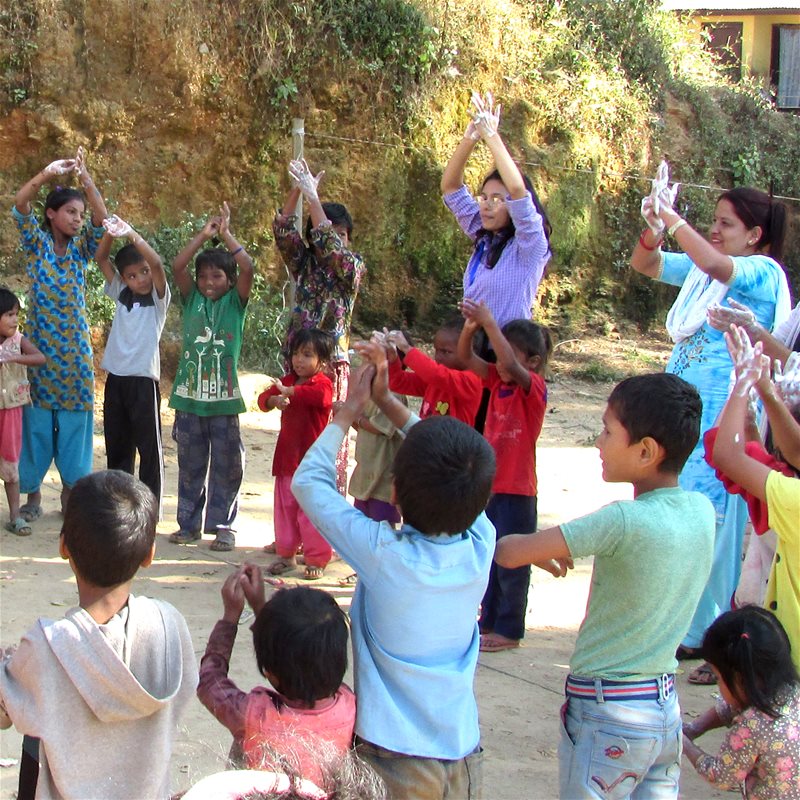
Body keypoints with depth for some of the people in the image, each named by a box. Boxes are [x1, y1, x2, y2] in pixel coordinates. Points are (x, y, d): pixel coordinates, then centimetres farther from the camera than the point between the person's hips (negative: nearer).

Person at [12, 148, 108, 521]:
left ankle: (70, 490, 13)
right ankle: (33, 493, 8)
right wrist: (47, 174, -28)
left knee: (74, 418, 3)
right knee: (36, 418, 0)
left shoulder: (80, 248, 7)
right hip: (39, 345, -2)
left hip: (74, 349, 2)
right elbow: (19, 205, -14)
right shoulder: (36, 243, 2)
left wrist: (86, 179, -24)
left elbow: (101, 218, -10)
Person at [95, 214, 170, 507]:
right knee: (116, 447, 11)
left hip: (143, 379, -5)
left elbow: (157, 263, -18)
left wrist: (131, 235, -29)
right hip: (115, 378, 5)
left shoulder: (158, 298, 0)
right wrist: (110, 232, -12)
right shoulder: (121, 295, 12)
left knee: (149, 447, -1)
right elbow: (100, 258, 6)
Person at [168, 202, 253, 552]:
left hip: (224, 396, -2)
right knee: (190, 464, 10)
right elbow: (177, 267, -5)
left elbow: (247, 267, -12)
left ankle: (222, 526, 10)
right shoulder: (192, 299, 9)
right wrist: (204, 235, -5)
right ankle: (189, 523, 18)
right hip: (189, 396, 2)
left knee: (226, 466, 1)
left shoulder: (235, 301, 3)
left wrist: (226, 234, -6)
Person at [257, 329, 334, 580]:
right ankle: (286, 554, 24)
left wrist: (290, 391, -29)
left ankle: (316, 559, 5)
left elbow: (321, 396, -33)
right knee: (285, 507, 13)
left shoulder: (323, 383, -9)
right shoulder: (287, 380, 11)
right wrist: (274, 400, -22)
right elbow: (264, 399, 2)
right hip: (287, 456, 7)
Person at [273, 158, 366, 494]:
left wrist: (312, 196, -15)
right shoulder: (304, 265, 12)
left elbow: (331, 246, -17)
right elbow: (283, 232, 0)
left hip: (332, 364, -4)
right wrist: (296, 190, -13)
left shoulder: (353, 268, 1)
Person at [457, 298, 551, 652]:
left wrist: (489, 323, -34)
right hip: (490, 484, 7)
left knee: (512, 561, 1)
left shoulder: (534, 387, -13)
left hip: (516, 490, -7)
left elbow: (511, 365, -32)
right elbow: (467, 358, -2)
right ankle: (489, 620, 27)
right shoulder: (497, 381, 6)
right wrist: (470, 327, -20)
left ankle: (509, 629, 9)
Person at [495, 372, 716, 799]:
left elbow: (507, 553, -22)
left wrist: (545, 549, 1)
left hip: (607, 715, -7)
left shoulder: (624, 522, -23)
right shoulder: (702, 509, -3)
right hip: (666, 704, 7)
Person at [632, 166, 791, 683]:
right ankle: (690, 632, 20)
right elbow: (644, 265, 17)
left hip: (724, 419, -8)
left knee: (714, 526, -9)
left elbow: (715, 264, -26)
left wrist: (673, 218, -18)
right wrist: (654, 229, -3)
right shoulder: (701, 268, 15)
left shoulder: (763, 272, -7)